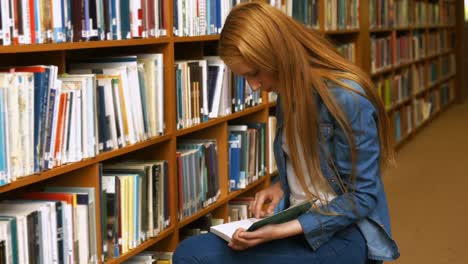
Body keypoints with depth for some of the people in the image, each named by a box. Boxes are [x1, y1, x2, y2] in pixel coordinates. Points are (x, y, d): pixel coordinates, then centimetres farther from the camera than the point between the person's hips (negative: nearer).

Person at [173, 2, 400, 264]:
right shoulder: (290, 91, 6)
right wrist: (280, 187, 0)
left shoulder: (347, 98, -19)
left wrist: (284, 230, -24)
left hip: (345, 232, -7)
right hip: (297, 221, 8)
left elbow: (362, 198, -17)